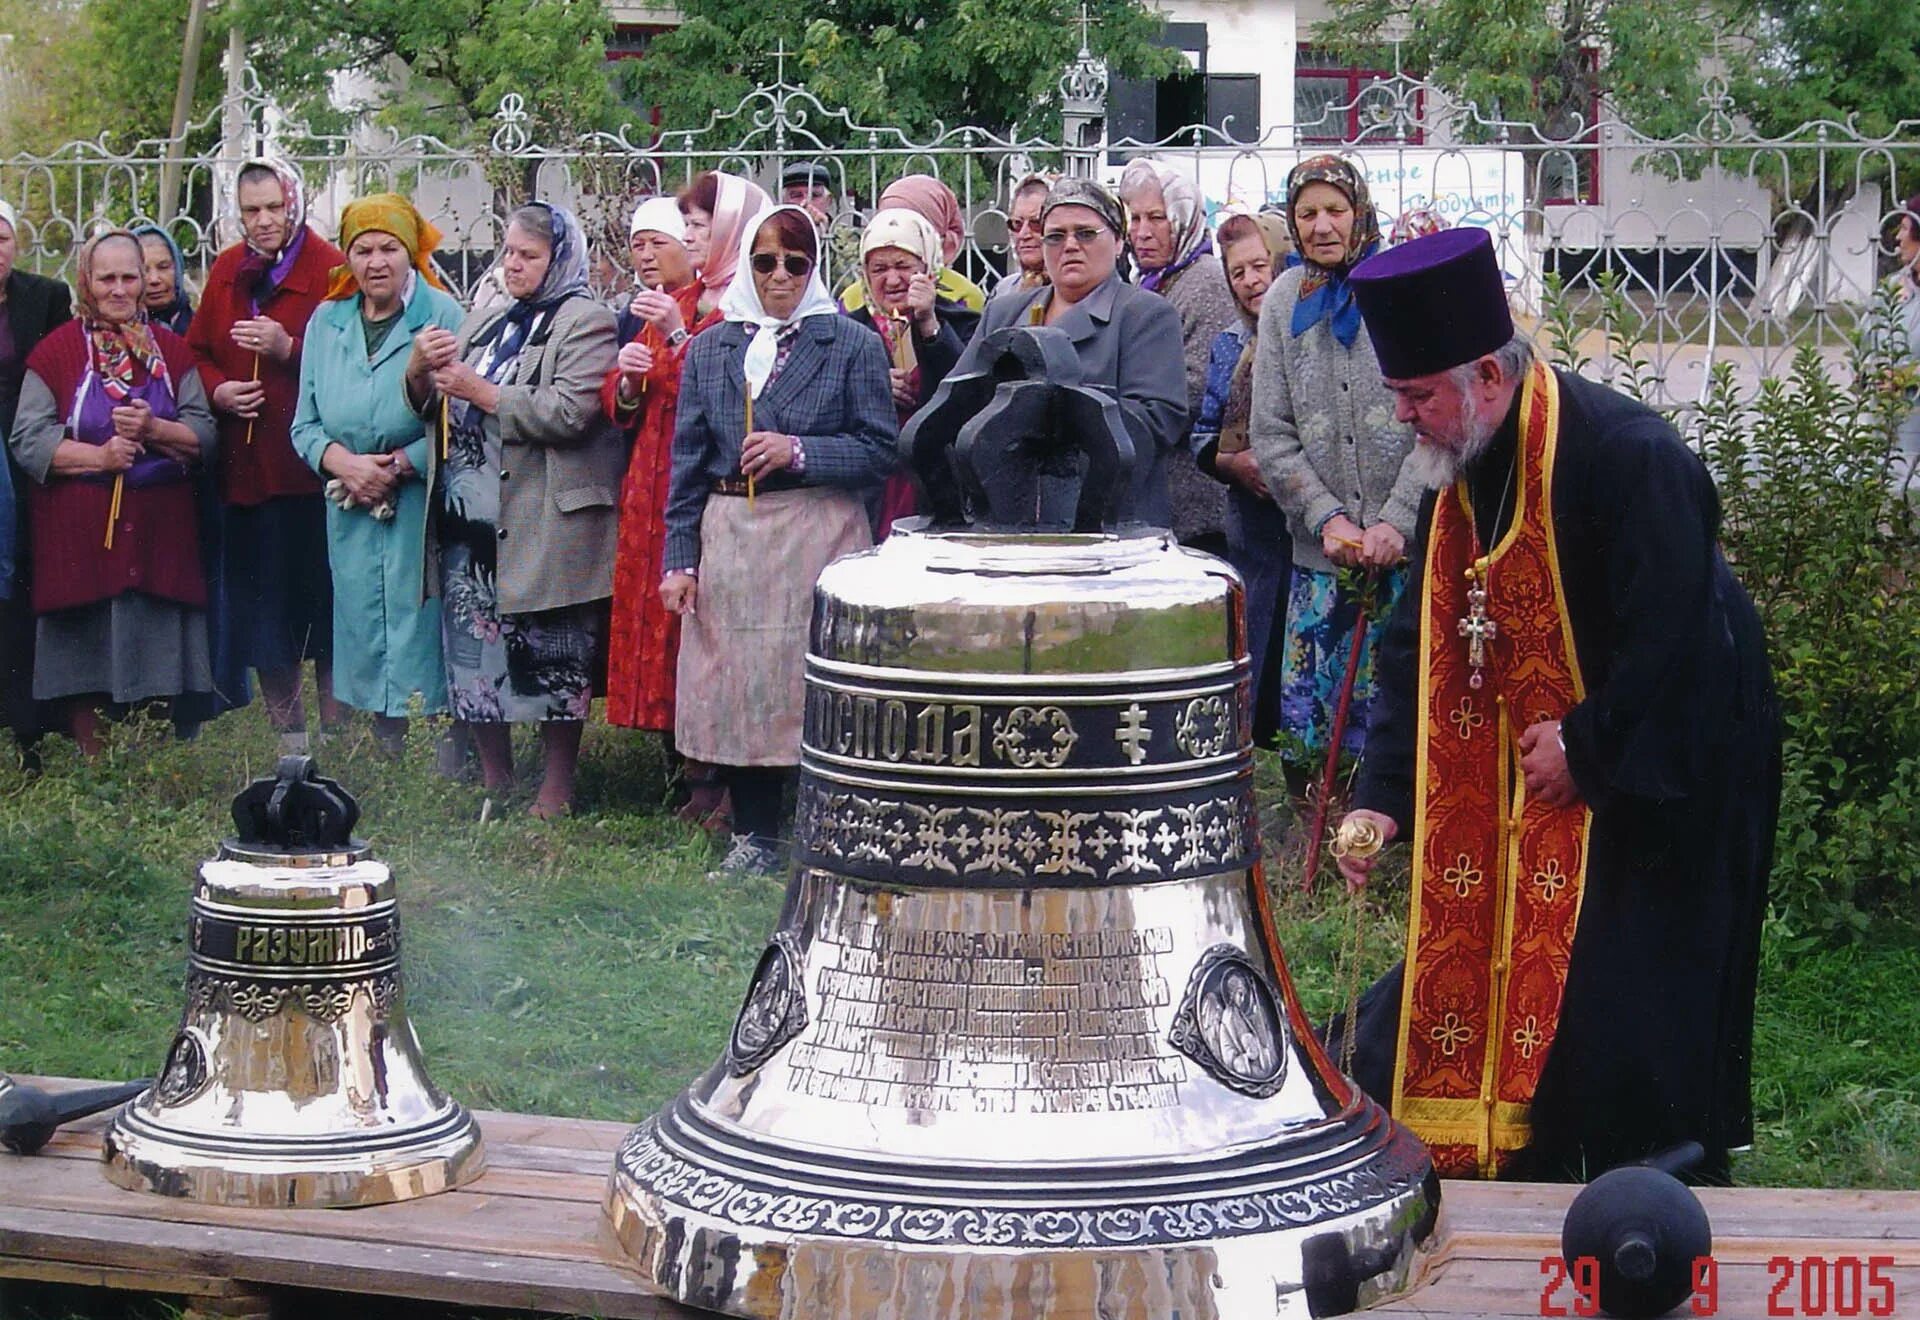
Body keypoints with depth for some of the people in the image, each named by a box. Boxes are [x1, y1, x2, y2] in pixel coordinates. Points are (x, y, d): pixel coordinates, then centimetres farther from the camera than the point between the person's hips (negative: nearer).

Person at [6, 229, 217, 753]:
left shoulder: (172, 351, 10)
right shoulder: (56, 351, 1)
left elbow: (205, 435, 4)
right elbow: (28, 440, -6)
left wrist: (153, 429, -15)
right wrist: (98, 456, -19)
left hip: (158, 529, 2)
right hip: (80, 532, -2)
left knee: (153, 667, 2)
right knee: (83, 670, -2)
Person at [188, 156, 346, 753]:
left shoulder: (329, 268, -5)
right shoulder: (226, 270, 11)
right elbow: (198, 352, 16)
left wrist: (288, 350, -22)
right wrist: (218, 390, -3)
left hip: (311, 467, -5)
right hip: (245, 467, 5)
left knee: (323, 599, -2)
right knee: (258, 600, 9)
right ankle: (289, 740, 20)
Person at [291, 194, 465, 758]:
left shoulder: (443, 317, -5)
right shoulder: (326, 322, 11)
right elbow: (306, 425, 11)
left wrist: (398, 468, -16)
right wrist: (341, 462, -9)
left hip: (422, 509, -5)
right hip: (352, 512, 5)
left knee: (422, 638, -6)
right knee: (367, 640, 7)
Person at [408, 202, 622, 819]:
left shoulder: (586, 322, -4)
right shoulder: (483, 323, 19)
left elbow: (570, 413, -18)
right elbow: (432, 408, 19)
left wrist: (481, 394, -13)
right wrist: (422, 371, -3)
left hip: (545, 528, -7)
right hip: (470, 515, 7)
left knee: (549, 658, -1)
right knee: (474, 650, 9)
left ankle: (557, 790, 8)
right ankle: (494, 785, 20)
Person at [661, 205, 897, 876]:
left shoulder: (853, 346, 2)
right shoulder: (709, 349, 12)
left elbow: (880, 451, -2)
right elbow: (688, 462, 11)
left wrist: (797, 451, -14)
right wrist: (681, 557, 4)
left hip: (819, 536, -3)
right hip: (729, 538, 3)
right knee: (736, 685, 4)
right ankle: (754, 834, 15)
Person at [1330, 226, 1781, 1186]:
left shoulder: (1628, 457, -25)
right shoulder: (1462, 475, 2)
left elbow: (1670, 643, -26)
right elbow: (1421, 647, 3)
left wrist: (1586, 746, -17)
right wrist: (1382, 795, -6)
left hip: (1661, 776, -8)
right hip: (1529, 783, 8)